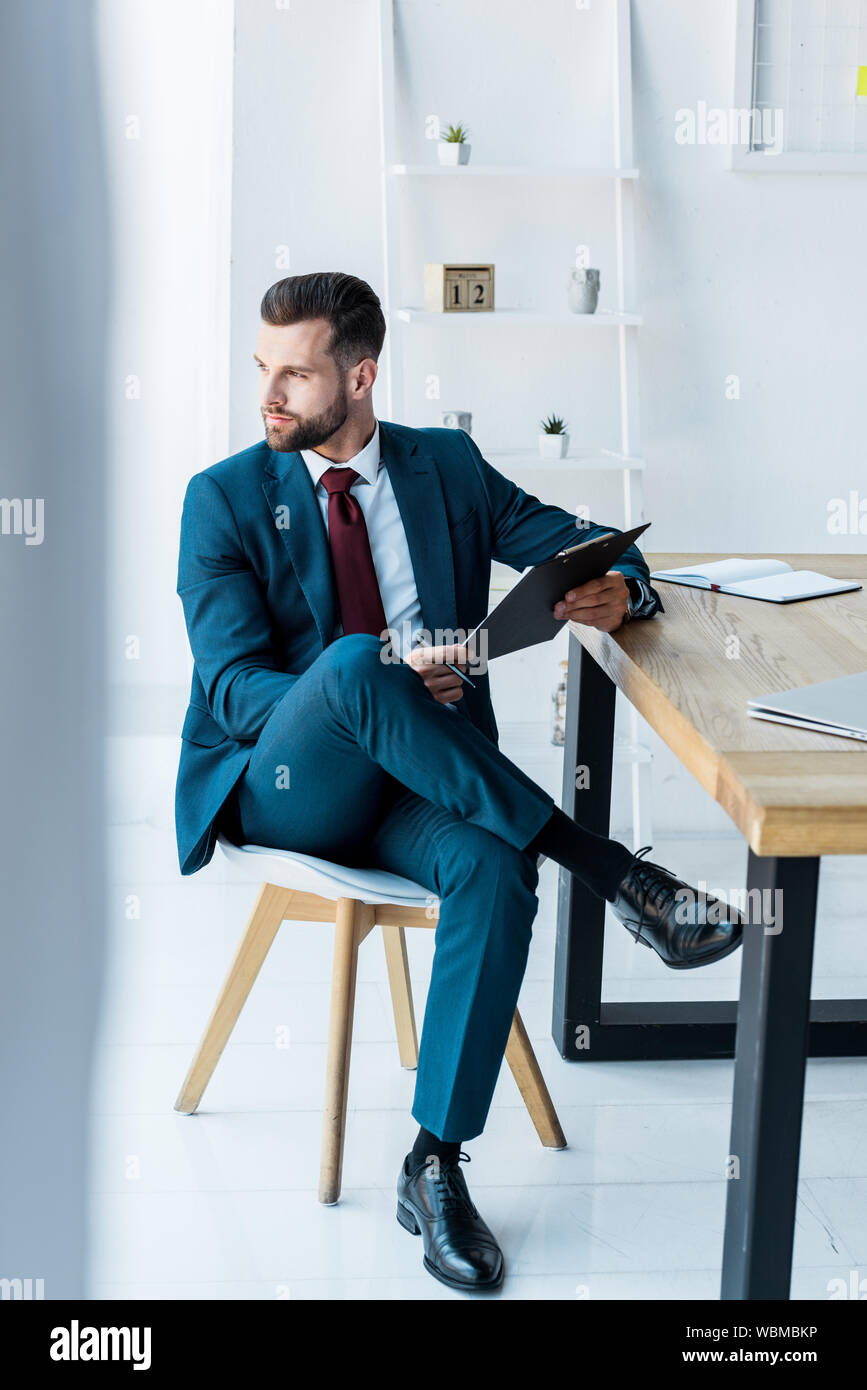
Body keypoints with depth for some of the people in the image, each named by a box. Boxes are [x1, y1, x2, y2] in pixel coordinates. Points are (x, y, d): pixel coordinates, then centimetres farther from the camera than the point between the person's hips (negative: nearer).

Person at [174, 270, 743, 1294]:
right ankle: (602, 865, -33)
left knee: (494, 871, -33)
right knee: (351, 661, -36)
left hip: (416, 787, 2)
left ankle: (434, 1168, -21)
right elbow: (231, 688, -8)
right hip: (280, 787, -2)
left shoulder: (448, 467, 9)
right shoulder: (225, 499, 1)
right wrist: (365, 683, -27)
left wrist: (616, 589, -16)